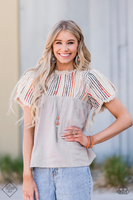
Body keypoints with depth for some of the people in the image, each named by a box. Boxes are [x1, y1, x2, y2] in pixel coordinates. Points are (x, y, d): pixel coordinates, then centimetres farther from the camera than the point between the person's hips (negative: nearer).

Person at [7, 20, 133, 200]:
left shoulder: (88, 79, 4)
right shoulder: (36, 80, 10)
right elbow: (28, 130, 7)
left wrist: (90, 140, -3)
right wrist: (27, 176, 1)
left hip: (74, 169, -2)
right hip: (40, 169, 2)